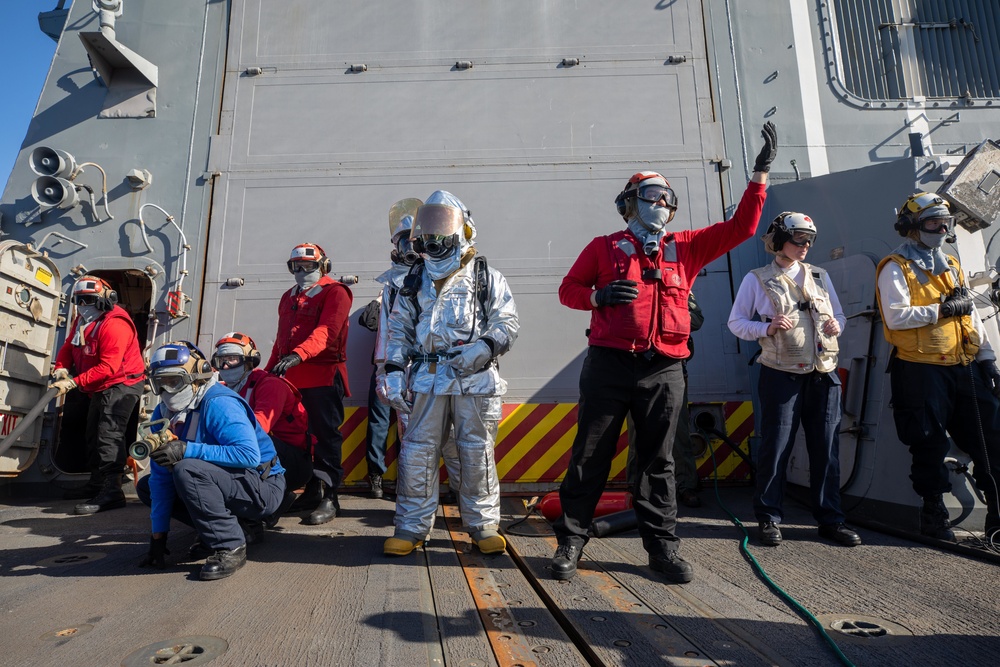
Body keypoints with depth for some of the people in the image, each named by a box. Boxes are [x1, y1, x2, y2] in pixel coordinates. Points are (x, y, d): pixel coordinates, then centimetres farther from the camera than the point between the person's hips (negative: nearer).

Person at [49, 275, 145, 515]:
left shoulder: (114, 325, -26)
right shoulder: (82, 320, 7)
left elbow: (108, 367, -30)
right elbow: (68, 347, 11)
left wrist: (74, 382, -30)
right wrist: (61, 369, -9)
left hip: (122, 384, -11)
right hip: (102, 388, 11)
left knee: (109, 434, -20)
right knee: (93, 434, 19)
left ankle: (112, 492, -24)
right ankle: (97, 484, 34)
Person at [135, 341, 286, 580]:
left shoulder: (218, 404, -21)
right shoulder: (163, 413, 3)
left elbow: (250, 455, -33)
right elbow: (161, 477, 4)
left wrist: (187, 450, -32)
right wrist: (158, 535, 2)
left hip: (262, 487, -9)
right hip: (225, 482, 9)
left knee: (186, 470, -29)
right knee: (146, 486, 11)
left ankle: (230, 547, -16)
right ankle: (228, 526, 8)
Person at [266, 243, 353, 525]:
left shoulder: (334, 293, -4)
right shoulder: (288, 298, 23)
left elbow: (326, 331, -21)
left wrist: (299, 354, -34)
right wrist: (268, 370, 25)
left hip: (323, 377, -8)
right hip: (290, 379, 8)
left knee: (325, 436, -4)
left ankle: (328, 498, 2)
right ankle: (308, 490, 27)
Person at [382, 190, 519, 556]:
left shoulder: (487, 278, 6)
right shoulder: (414, 282, 15)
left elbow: (507, 322, 2)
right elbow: (398, 331, 15)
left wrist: (485, 348, -15)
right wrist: (394, 373, 5)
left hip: (475, 379, -2)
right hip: (427, 378, 3)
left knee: (477, 453, 4)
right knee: (417, 452, 4)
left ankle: (484, 525, 19)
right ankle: (411, 527, 18)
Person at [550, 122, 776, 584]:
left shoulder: (685, 247, 16)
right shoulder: (604, 247, 8)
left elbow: (739, 228, 16)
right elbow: (568, 289, 9)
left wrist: (760, 173, 13)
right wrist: (599, 295, -11)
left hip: (664, 371, 3)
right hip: (609, 366, -2)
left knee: (658, 460, 10)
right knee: (590, 455, 3)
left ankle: (662, 545, 21)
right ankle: (570, 540, 15)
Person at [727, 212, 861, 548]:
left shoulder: (820, 276, 15)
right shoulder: (757, 279, 1)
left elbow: (839, 314, 21)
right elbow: (736, 322, 1)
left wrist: (836, 324, -2)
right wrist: (768, 328, -16)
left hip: (823, 375, 5)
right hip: (781, 376, -4)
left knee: (827, 449, 7)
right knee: (775, 447, -1)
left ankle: (830, 519, 20)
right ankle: (768, 518, 13)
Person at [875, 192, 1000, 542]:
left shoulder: (950, 264, 19)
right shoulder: (896, 268, -4)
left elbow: (970, 314, 20)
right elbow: (895, 317, -17)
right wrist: (942, 309, -14)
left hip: (965, 367, 7)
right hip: (922, 370, -7)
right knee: (930, 445, 1)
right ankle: (934, 514, 15)